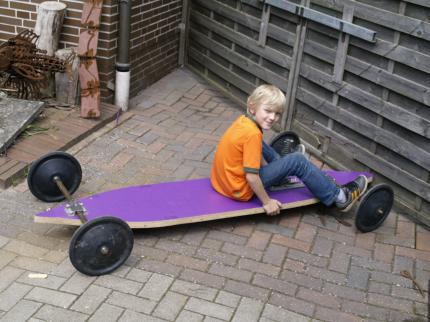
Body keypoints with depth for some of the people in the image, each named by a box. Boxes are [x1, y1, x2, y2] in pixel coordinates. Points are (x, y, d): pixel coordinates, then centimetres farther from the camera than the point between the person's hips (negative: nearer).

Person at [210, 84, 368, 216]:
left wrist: (268, 168, 21)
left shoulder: (243, 120, -1)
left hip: (224, 179, 9)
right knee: (298, 161, -6)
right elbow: (251, 177, -27)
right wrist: (267, 202, -16)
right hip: (241, 190, -9)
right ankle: (338, 197, 7)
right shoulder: (253, 134, -27)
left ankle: (285, 176, 36)